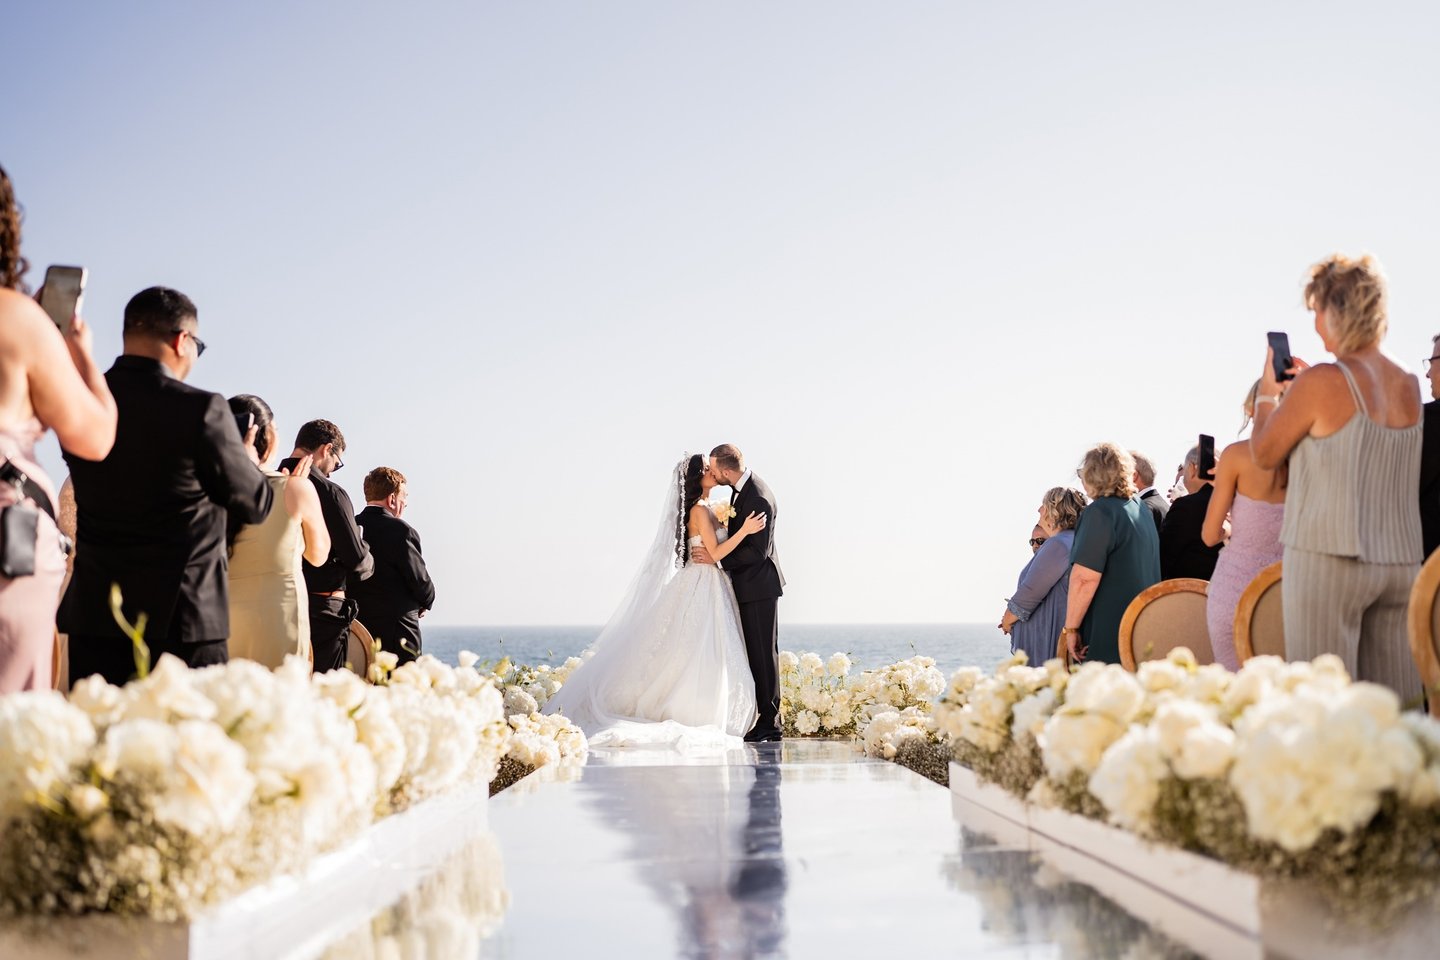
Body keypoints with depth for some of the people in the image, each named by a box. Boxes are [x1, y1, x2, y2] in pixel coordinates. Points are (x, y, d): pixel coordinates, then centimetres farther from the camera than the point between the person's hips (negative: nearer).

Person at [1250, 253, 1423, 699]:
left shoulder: (1322, 382, -11)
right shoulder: (1409, 386, 9)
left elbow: (1264, 454, 1)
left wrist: (1268, 392, 15)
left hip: (1329, 559, -6)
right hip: (1402, 562, 6)